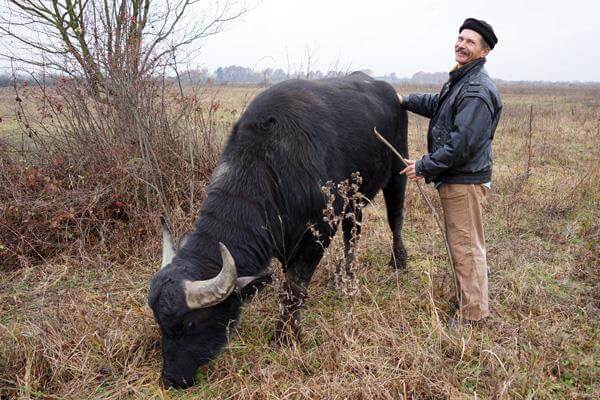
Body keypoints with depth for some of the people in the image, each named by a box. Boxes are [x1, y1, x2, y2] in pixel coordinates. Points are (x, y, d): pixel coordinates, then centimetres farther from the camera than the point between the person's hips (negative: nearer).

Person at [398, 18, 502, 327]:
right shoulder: (460, 80, 13)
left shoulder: (478, 90, -20)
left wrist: (423, 167, -18)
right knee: (459, 243, 20)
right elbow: (438, 104, 33)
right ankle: (465, 301, 35)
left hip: (465, 181, -11)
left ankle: (472, 315, 11)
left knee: (466, 247, -1)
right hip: (453, 179, 11)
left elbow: (462, 143, -25)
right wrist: (406, 100, 23)